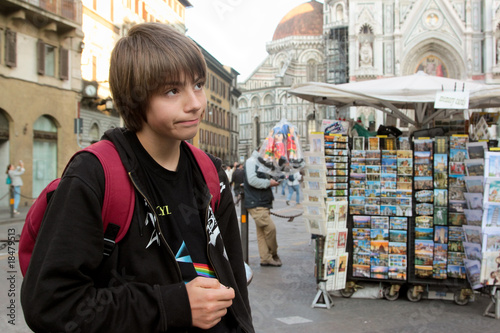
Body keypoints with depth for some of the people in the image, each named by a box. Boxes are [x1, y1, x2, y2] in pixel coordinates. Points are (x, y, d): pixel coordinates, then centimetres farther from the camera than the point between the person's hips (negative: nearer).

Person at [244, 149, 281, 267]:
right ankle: (273, 254, 7)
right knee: (270, 228, -11)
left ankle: (266, 258, 11)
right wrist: (268, 183, -14)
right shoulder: (251, 161, -10)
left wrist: (272, 181, 10)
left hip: (263, 203, 10)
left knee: (262, 232, 10)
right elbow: (252, 180, -23)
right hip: (256, 205, -10)